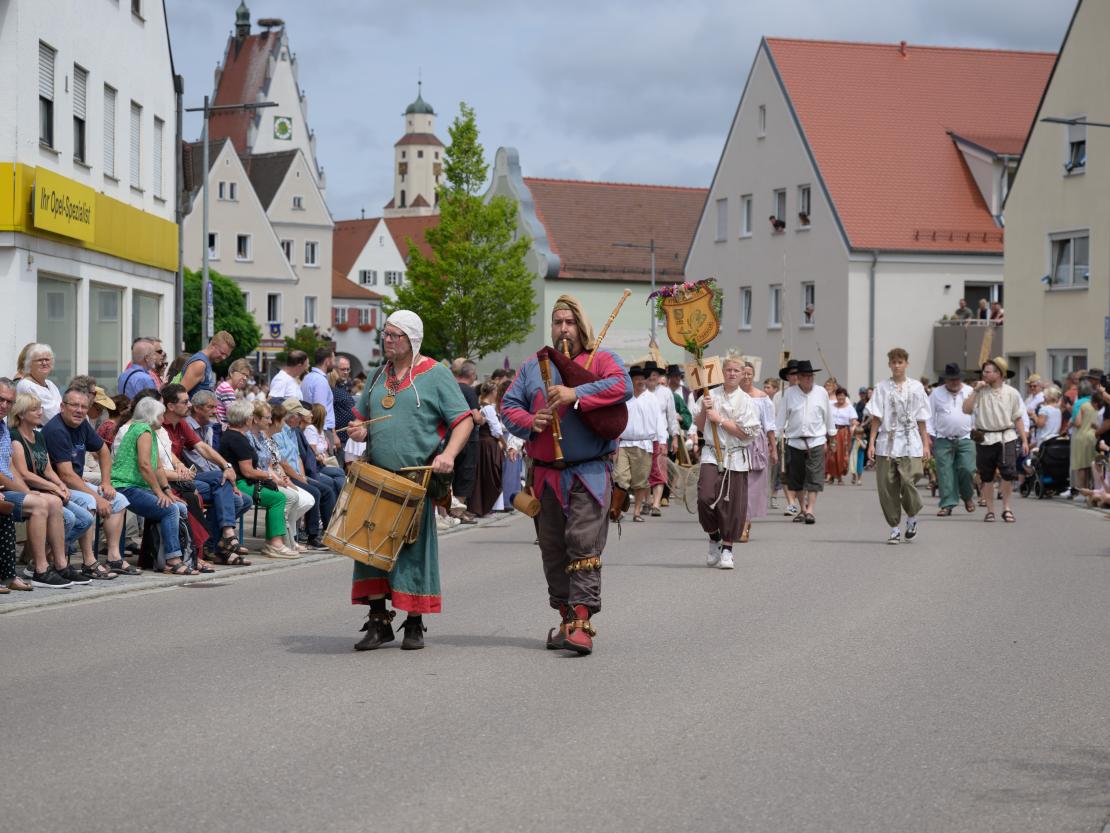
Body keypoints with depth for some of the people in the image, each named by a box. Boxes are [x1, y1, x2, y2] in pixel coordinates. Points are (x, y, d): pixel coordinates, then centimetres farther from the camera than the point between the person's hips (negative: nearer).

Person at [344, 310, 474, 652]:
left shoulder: (435, 374, -2)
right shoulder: (379, 376, 15)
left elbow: (464, 419, -6)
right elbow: (362, 414, 26)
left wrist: (448, 454, -22)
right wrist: (360, 430, 1)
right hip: (377, 476, 5)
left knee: (414, 548, 1)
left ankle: (414, 625, 12)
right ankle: (379, 622, 10)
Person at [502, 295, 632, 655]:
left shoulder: (601, 360, 4)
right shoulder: (532, 367, 17)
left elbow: (622, 386, -15)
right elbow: (510, 405, 12)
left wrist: (576, 393, -22)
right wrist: (529, 422, -9)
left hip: (590, 473, -5)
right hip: (546, 474, 5)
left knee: (584, 545, -13)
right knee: (553, 550, 8)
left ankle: (582, 623, -17)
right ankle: (566, 618, 19)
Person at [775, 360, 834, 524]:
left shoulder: (821, 392, 4)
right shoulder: (789, 393, 0)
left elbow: (828, 416, 14)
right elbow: (781, 417, 4)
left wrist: (832, 438, 20)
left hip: (816, 441, -1)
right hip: (794, 441, 1)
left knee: (814, 478, -10)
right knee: (796, 478, 8)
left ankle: (810, 510, -12)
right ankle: (801, 508, 21)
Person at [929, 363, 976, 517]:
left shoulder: (970, 392, 8)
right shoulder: (936, 393, 5)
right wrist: (929, 436, -1)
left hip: (965, 439, 0)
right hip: (943, 440, 0)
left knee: (967, 469, -9)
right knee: (945, 473, -4)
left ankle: (967, 496, 18)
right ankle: (947, 504, 1)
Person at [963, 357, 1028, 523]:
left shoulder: (1011, 393, 3)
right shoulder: (981, 392, 2)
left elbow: (1018, 419, 6)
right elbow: (966, 409, -9)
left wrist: (1024, 440, 2)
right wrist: (976, 390, -11)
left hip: (1006, 438, -1)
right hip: (985, 439, 1)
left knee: (1008, 474, -11)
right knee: (986, 477, 5)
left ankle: (1006, 508, 6)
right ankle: (990, 510, 17)